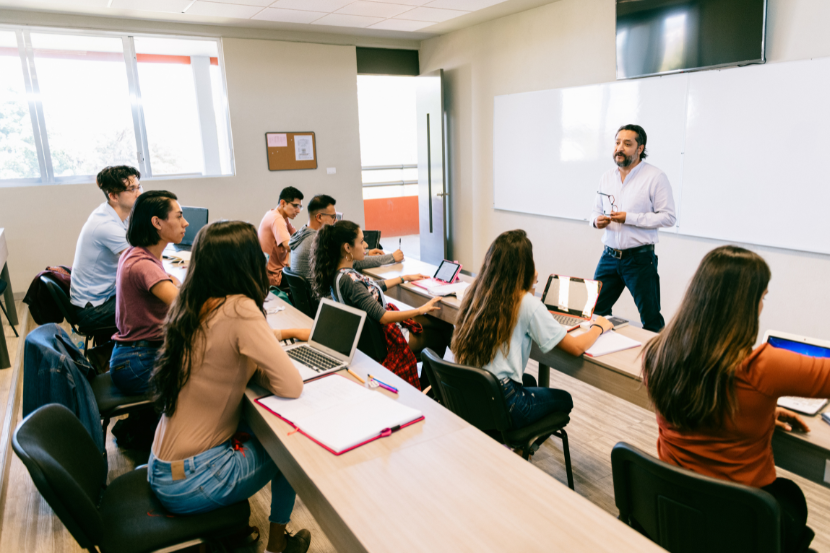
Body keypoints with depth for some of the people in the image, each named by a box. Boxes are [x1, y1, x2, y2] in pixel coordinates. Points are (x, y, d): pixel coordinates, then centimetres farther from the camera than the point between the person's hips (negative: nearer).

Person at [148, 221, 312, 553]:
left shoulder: (191, 306, 0)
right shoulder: (238, 310, -24)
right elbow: (291, 386, -25)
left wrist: (286, 333, 17)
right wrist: (254, 370, -6)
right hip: (188, 482, -7)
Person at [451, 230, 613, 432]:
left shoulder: (476, 292, 0)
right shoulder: (528, 304, -17)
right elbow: (576, 347, -11)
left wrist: (528, 288, 18)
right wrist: (599, 326, 8)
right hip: (500, 405, -6)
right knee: (564, 399, 25)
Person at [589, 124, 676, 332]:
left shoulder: (655, 177, -6)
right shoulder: (607, 177, 11)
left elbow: (668, 217, -11)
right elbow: (596, 211, 19)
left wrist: (629, 218, -19)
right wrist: (596, 221, -6)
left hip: (640, 258, -5)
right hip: (609, 256, 5)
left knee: (651, 319, 4)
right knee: (595, 311, 8)